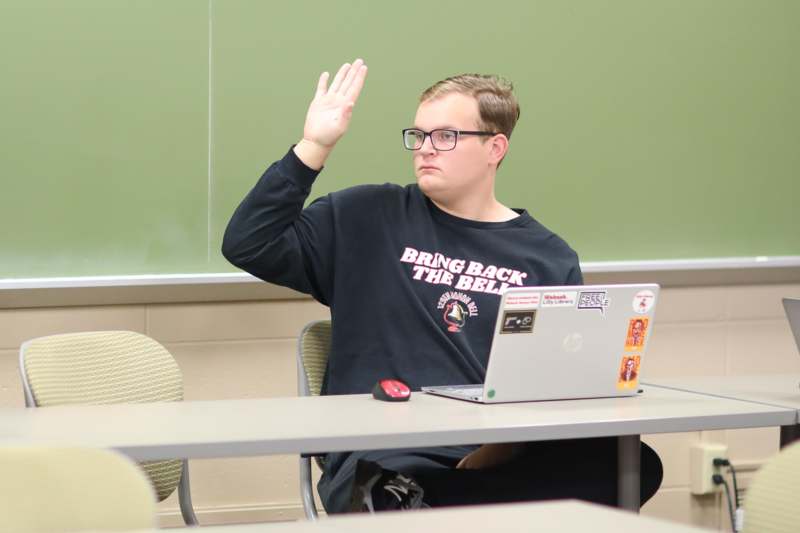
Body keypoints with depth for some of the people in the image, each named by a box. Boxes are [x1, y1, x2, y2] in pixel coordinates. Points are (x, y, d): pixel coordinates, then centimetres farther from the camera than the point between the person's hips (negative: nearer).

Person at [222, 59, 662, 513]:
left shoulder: (549, 259, 15)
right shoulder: (369, 219, 11)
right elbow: (250, 246, 4)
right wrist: (314, 147, -2)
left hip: (501, 460, 5)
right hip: (382, 460, -4)